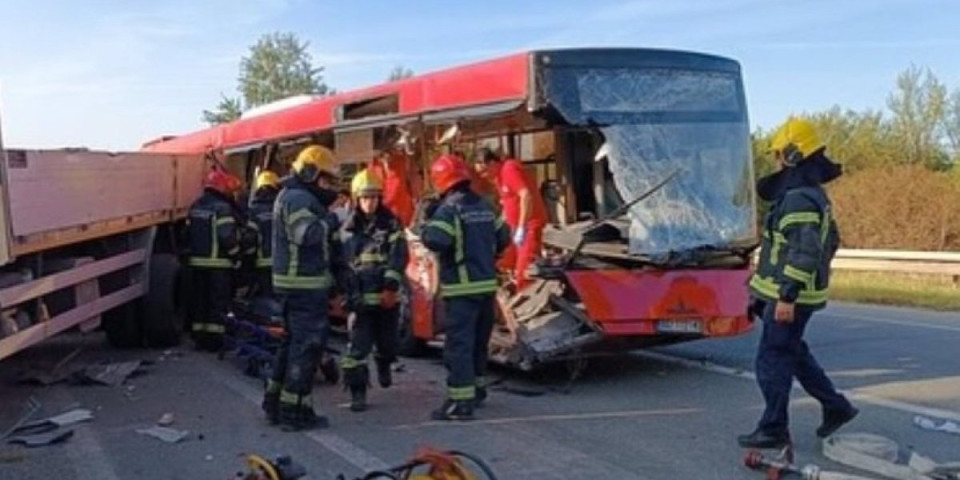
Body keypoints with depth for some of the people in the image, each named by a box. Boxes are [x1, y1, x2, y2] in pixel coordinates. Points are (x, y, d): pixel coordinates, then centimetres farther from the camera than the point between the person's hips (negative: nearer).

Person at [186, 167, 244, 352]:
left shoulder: (195, 207, 12)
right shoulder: (222, 208, -13)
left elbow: (189, 233, 15)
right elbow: (228, 237, -19)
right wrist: (236, 255, -7)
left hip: (197, 261, 7)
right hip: (219, 262, -7)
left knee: (199, 300, 13)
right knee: (218, 302, -1)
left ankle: (199, 337, 18)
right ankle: (214, 338, 0)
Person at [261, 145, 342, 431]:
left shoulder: (293, 196, 20)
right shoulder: (298, 198, -15)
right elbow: (308, 235, -29)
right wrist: (332, 220, -17)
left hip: (295, 283, 11)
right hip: (305, 283, -11)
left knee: (293, 341, 18)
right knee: (307, 344, -7)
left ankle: (275, 402, 26)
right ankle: (295, 411, -3)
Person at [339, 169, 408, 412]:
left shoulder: (391, 223, 0)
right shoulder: (349, 228, 6)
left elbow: (399, 256, -10)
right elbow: (342, 261, 9)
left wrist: (391, 286, -21)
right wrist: (345, 293, 3)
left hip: (387, 296, 0)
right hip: (360, 297, 0)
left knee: (388, 341, 14)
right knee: (358, 345, -7)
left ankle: (384, 366, 46)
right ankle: (357, 392, -1)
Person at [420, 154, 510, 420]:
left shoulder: (449, 209, -12)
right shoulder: (484, 206, 12)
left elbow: (436, 240, -26)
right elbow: (503, 237, 16)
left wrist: (426, 226, -6)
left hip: (462, 288, -8)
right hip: (487, 284, 8)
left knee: (458, 343, -7)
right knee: (479, 340, 20)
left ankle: (461, 401, -11)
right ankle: (476, 387, 35)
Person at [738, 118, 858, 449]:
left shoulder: (799, 199, -20)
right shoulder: (812, 194, 13)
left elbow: (803, 252, -27)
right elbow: (831, 241, 22)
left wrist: (787, 296, -27)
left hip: (789, 297, -10)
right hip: (795, 293, 10)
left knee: (772, 360, -2)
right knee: (793, 353, 21)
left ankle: (773, 430, 7)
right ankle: (835, 406, 28)